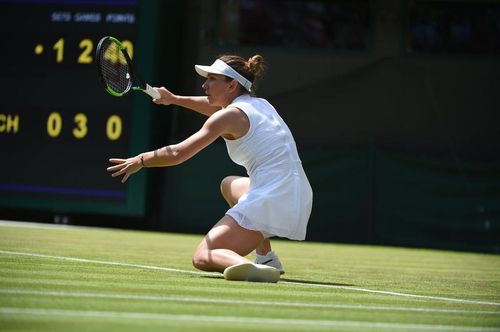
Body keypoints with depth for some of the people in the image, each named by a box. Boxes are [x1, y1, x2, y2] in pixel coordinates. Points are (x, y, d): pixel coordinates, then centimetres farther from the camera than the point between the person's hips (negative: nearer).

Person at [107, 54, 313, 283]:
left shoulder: (230, 116, -6)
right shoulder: (260, 105, 17)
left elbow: (178, 154, -7)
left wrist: (140, 161, 8)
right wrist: (175, 99, 37)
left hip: (270, 202, -9)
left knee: (202, 257, -3)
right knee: (229, 185, 36)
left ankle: (247, 266, -36)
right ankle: (267, 257, 24)